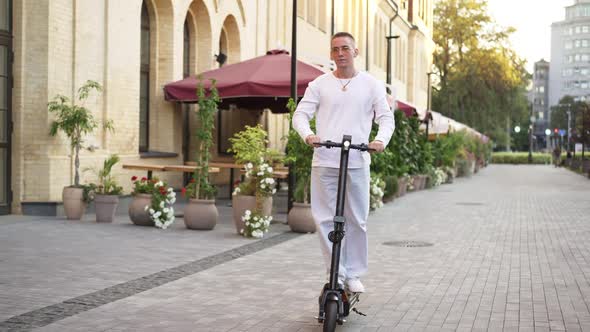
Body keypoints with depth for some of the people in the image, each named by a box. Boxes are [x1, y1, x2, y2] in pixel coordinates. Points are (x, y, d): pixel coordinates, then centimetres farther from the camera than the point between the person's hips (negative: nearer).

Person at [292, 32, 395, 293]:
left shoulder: (371, 84, 9)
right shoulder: (319, 84, 9)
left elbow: (386, 117, 7)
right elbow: (300, 114, 5)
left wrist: (381, 139, -14)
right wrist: (307, 134, -16)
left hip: (357, 163, 0)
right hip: (324, 162, 1)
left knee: (356, 220, 4)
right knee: (325, 220, 0)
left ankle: (354, 274, 16)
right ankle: (336, 274, 10)